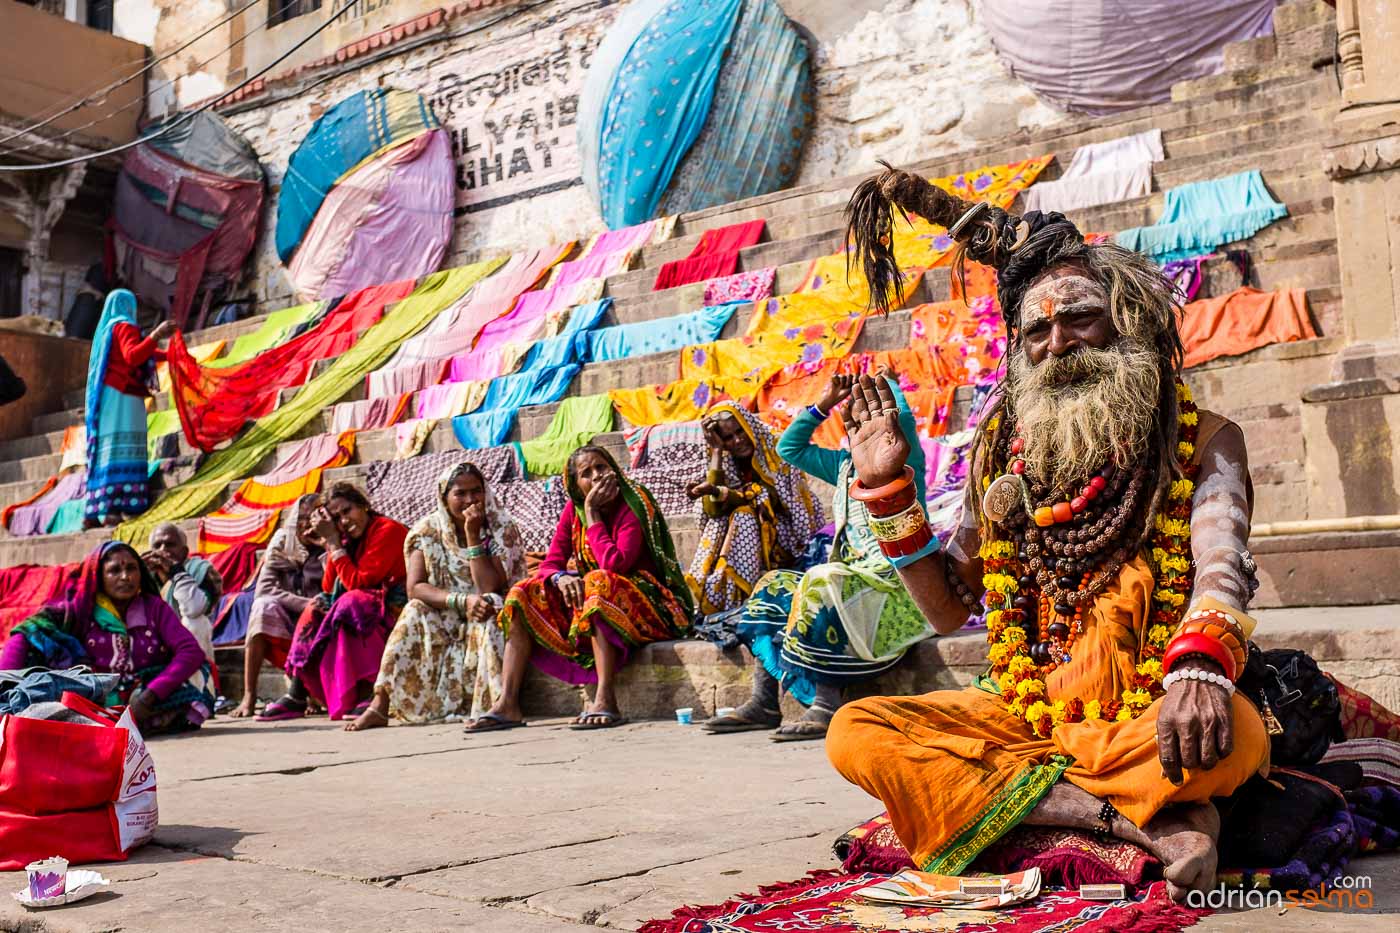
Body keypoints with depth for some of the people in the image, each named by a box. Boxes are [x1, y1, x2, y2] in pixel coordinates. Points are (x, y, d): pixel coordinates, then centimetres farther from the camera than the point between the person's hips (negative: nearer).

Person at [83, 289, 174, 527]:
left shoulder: (106, 329, 26)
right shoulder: (124, 326, -2)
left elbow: (144, 352, 39)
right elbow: (132, 356, -22)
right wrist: (156, 335, -31)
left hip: (108, 396, 10)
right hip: (122, 397, -9)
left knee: (105, 452, 4)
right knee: (121, 450, -18)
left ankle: (93, 512, -2)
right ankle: (112, 509, -28)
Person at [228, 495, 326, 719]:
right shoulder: (282, 544, 3)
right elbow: (264, 589, -10)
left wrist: (328, 546, -23)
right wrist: (307, 604, -21)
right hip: (285, 627, 2)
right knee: (264, 607, -26)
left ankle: (298, 693, -17)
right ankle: (249, 696, -30)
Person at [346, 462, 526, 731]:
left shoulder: (501, 527, -8)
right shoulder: (427, 530, -3)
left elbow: (490, 588, -20)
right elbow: (415, 588, -15)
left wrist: (473, 534, -23)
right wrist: (462, 601, -30)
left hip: (487, 623, -2)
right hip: (443, 623, 2)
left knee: (490, 606, -32)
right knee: (415, 613, -24)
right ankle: (380, 706, -26)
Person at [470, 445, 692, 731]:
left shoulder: (633, 506, -13)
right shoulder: (573, 510, 4)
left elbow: (614, 563, -26)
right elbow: (549, 565, 2)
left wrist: (592, 513, -18)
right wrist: (561, 577, -22)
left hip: (641, 605, -6)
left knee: (599, 581, -36)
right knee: (524, 595, -6)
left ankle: (605, 700, -43)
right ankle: (507, 704, -17)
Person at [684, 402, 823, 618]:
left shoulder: (777, 452, -6)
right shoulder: (725, 465, 5)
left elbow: (769, 498, -18)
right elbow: (712, 509, -12)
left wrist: (718, 491, -30)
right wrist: (716, 450, -8)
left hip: (783, 541, -4)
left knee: (744, 518, -28)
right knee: (718, 525, -23)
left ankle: (737, 603, -32)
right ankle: (710, 607, -29)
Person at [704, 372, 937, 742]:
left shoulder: (901, 459, 0)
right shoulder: (845, 465, 22)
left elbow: (901, 415, -22)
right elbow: (789, 447, 30)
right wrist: (824, 404, 22)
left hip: (893, 582, -9)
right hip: (851, 578, 9)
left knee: (820, 584, -33)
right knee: (773, 587, -1)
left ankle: (826, 705, -36)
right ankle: (763, 702, -9)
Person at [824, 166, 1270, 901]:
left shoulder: (1202, 444, 1)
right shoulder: (1006, 459, 10)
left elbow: (1221, 565, -20)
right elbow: (947, 607, 12)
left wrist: (1199, 667, -42)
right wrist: (891, 493, 2)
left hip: (1148, 717, -4)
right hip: (1024, 712, 4)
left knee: (1234, 733, -36)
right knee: (856, 732, -20)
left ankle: (1001, 790, -19)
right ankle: (1135, 819, -23)